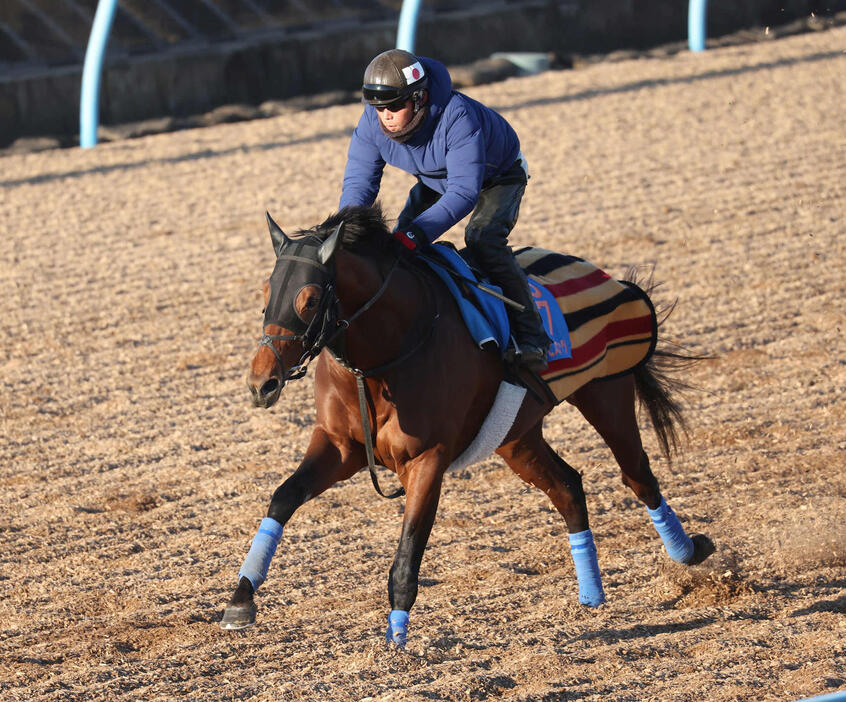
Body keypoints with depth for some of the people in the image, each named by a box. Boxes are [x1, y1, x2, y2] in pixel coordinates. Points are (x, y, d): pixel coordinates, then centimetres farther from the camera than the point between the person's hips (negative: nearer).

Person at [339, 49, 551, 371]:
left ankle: (531, 338, -25)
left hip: (499, 177, -6)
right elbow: (358, 182, -21)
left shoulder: (457, 117, -45)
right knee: (398, 243, -5)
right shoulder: (372, 122, -26)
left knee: (483, 237, -28)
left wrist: (415, 234, -59)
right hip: (435, 180, 6)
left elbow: (464, 191, -49)